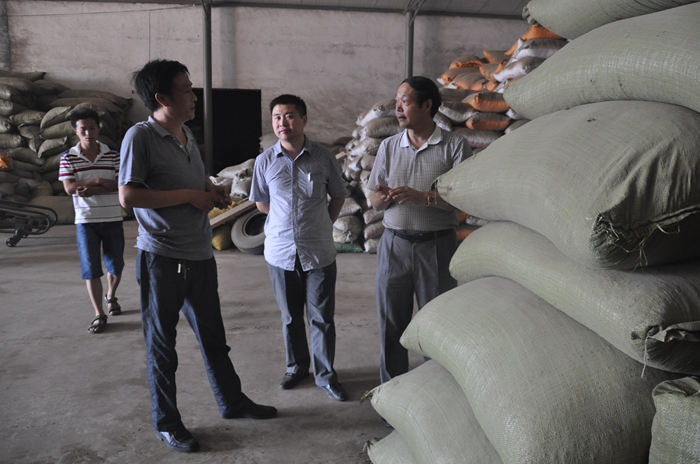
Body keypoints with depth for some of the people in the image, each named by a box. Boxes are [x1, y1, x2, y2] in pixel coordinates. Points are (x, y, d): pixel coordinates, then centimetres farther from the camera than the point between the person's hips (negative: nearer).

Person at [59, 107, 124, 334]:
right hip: (85, 221, -1)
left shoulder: (113, 155, -1)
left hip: (112, 219, 1)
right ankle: (99, 314, 9)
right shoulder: (68, 158, -2)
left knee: (116, 266, 12)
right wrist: (99, 181, -17)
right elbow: (69, 188, -10)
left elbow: (121, 185, -9)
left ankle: (111, 296, 40)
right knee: (91, 269, 0)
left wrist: (89, 190, -18)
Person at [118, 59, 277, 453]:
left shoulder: (187, 134, 12)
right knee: (162, 344, 8)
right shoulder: (140, 136, -12)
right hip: (162, 258, -7)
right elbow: (128, 196, -21)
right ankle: (166, 423, 24)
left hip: (200, 255, 7)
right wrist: (190, 195, -18)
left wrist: (213, 192, 5)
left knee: (213, 335, 18)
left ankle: (232, 401, 35)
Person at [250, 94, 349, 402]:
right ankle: (297, 366, 35)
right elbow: (261, 203, 11)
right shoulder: (265, 161, -1)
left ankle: (326, 375, 22)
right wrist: (288, 219, 8)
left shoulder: (323, 158, -4)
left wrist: (322, 224, 4)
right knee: (290, 317, 15)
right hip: (281, 252, 2)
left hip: (319, 252, -1)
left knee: (322, 318, 6)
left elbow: (338, 197, 9)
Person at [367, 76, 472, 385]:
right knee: (391, 322, 9)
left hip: (437, 246, -3)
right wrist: (383, 197, -13)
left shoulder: (454, 146, -4)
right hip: (394, 244, 3)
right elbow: (374, 200, 10)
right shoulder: (389, 146, 8)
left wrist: (423, 197, -22)